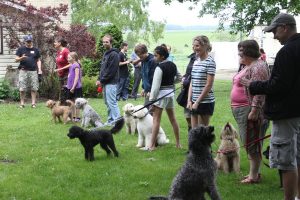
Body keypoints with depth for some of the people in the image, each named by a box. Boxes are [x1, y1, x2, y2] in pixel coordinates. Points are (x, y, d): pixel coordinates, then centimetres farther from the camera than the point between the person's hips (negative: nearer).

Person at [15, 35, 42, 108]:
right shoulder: (21, 49, 7)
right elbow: (16, 59, 6)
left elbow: (38, 60, 15)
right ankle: (22, 103, 5)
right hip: (23, 71, -1)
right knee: (22, 88, -3)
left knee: (34, 88, -1)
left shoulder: (35, 50, 13)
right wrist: (21, 58, -15)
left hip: (33, 71, 1)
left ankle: (33, 103, 4)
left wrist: (39, 70, 3)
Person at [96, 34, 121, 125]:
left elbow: (111, 71, -17)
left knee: (112, 102, -11)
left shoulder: (114, 54, -12)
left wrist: (102, 80, -15)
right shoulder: (105, 54, 18)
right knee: (107, 102, 12)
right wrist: (99, 79, 8)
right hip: (105, 83, 10)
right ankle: (110, 120, 18)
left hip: (111, 83, -10)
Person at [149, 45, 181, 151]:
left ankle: (152, 145, -8)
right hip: (171, 93, 8)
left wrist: (152, 99, -15)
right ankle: (178, 143, 21)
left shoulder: (159, 68, -16)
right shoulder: (173, 65, 7)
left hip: (161, 94, -8)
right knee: (172, 118, 16)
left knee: (156, 119, -6)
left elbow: (155, 85, -18)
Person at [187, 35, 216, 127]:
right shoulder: (196, 61, 12)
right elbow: (192, 83, 13)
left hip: (205, 102, -7)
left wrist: (197, 102, -14)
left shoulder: (210, 62, -10)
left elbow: (209, 85, -14)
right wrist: (189, 100, 3)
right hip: (194, 102, 7)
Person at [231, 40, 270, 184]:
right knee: (249, 143, 15)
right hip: (242, 110, 11)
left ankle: (254, 176, 1)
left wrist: (254, 110, -27)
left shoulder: (258, 67, -16)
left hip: (250, 110, -11)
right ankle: (254, 172, 23)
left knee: (252, 143, -5)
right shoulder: (248, 66, 17)